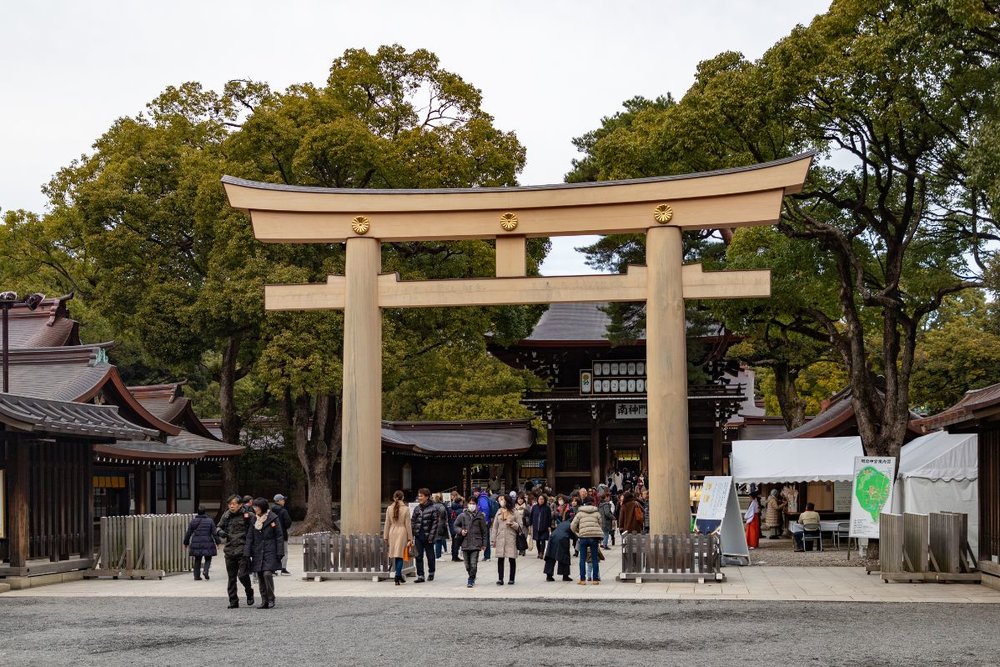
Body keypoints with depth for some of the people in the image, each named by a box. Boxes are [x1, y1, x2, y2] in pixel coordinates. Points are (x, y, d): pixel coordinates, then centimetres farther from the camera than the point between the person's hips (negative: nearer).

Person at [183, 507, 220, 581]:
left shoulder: (193, 521, 2)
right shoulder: (210, 521, -3)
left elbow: (188, 533, 6)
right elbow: (214, 533, -4)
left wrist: (186, 543, 16)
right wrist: (217, 542, 2)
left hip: (196, 544, 2)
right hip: (207, 544, -2)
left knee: (197, 560, 11)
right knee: (208, 559, 10)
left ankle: (197, 576, 9)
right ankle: (205, 571, -13)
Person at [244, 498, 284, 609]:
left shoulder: (273, 518, -3)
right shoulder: (254, 519, 9)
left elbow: (279, 537, -2)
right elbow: (249, 537, 10)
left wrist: (279, 553, -7)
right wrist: (247, 553, 2)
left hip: (270, 552, -5)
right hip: (258, 553, 5)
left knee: (267, 574, -16)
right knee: (260, 576, 4)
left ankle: (271, 599, -3)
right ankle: (264, 601, 12)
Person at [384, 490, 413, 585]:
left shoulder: (389, 509, 0)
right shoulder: (406, 509, -7)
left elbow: (387, 524, 4)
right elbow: (407, 524, -4)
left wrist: (386, 537, 11)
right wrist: (410, 538, 1)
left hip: (392, 533, 3)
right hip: (402, 532, -3)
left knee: (396, 556, 13)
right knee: (400, 555, 0)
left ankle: (399, 576, 21)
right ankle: (398, 576, -12)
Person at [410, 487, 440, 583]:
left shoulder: (433, 509, -6)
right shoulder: (417, 509, 8)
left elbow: (435, 523, -8)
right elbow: (412, 521, 10)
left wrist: (431, 536, -13)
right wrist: (411, 535, 1)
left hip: (428, 536, -4)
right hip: (418, 536, 4)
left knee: (430, 556, 9)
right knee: (418, 556, 0)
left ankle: (431, 573, 28)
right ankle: (420, 576, 2)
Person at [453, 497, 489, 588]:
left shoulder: (480, 516, 1)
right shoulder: (462, 516, 3)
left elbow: (484, 531, 6)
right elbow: (456, 525, 16)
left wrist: (484, 543, 5)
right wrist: (460, 531, -5)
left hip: (476, 544, -2)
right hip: (465, 543, 2)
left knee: (473, 564, -11)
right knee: (467, 565, 10)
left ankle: (471, 580, -1)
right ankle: (472, 578, 30)